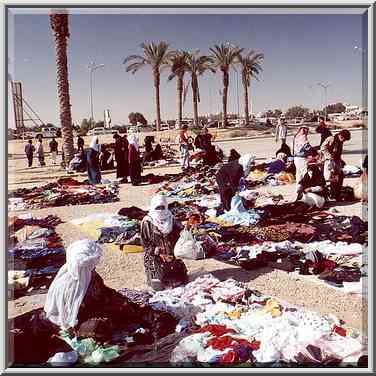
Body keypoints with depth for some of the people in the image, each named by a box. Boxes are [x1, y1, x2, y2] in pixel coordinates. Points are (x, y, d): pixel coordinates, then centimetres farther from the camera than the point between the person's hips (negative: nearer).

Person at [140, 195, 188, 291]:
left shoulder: (171, 220, 3)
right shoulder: (147, 222, -7)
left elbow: (178, 237, 7)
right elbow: (145, 242, -7)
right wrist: (159, 253, -13)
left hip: (172, 256, 3)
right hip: (154, 257, -3)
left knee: (182, 280, -4)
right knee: (158, 285, -12)